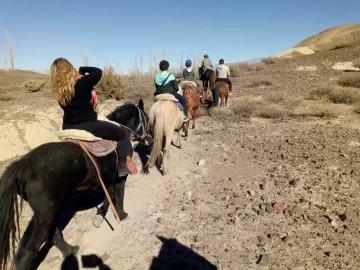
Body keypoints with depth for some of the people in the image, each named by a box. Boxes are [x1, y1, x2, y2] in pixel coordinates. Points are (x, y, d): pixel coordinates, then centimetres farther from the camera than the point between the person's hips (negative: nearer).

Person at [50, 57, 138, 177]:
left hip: (68, 128, 7)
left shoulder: (58, 91, 0)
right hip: (88, 125, -7)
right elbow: (98, 72, -5)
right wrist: (82, 69, 7)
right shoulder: (82, 83, -18)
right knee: (123, 133, 5)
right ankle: (123, 165, -1)